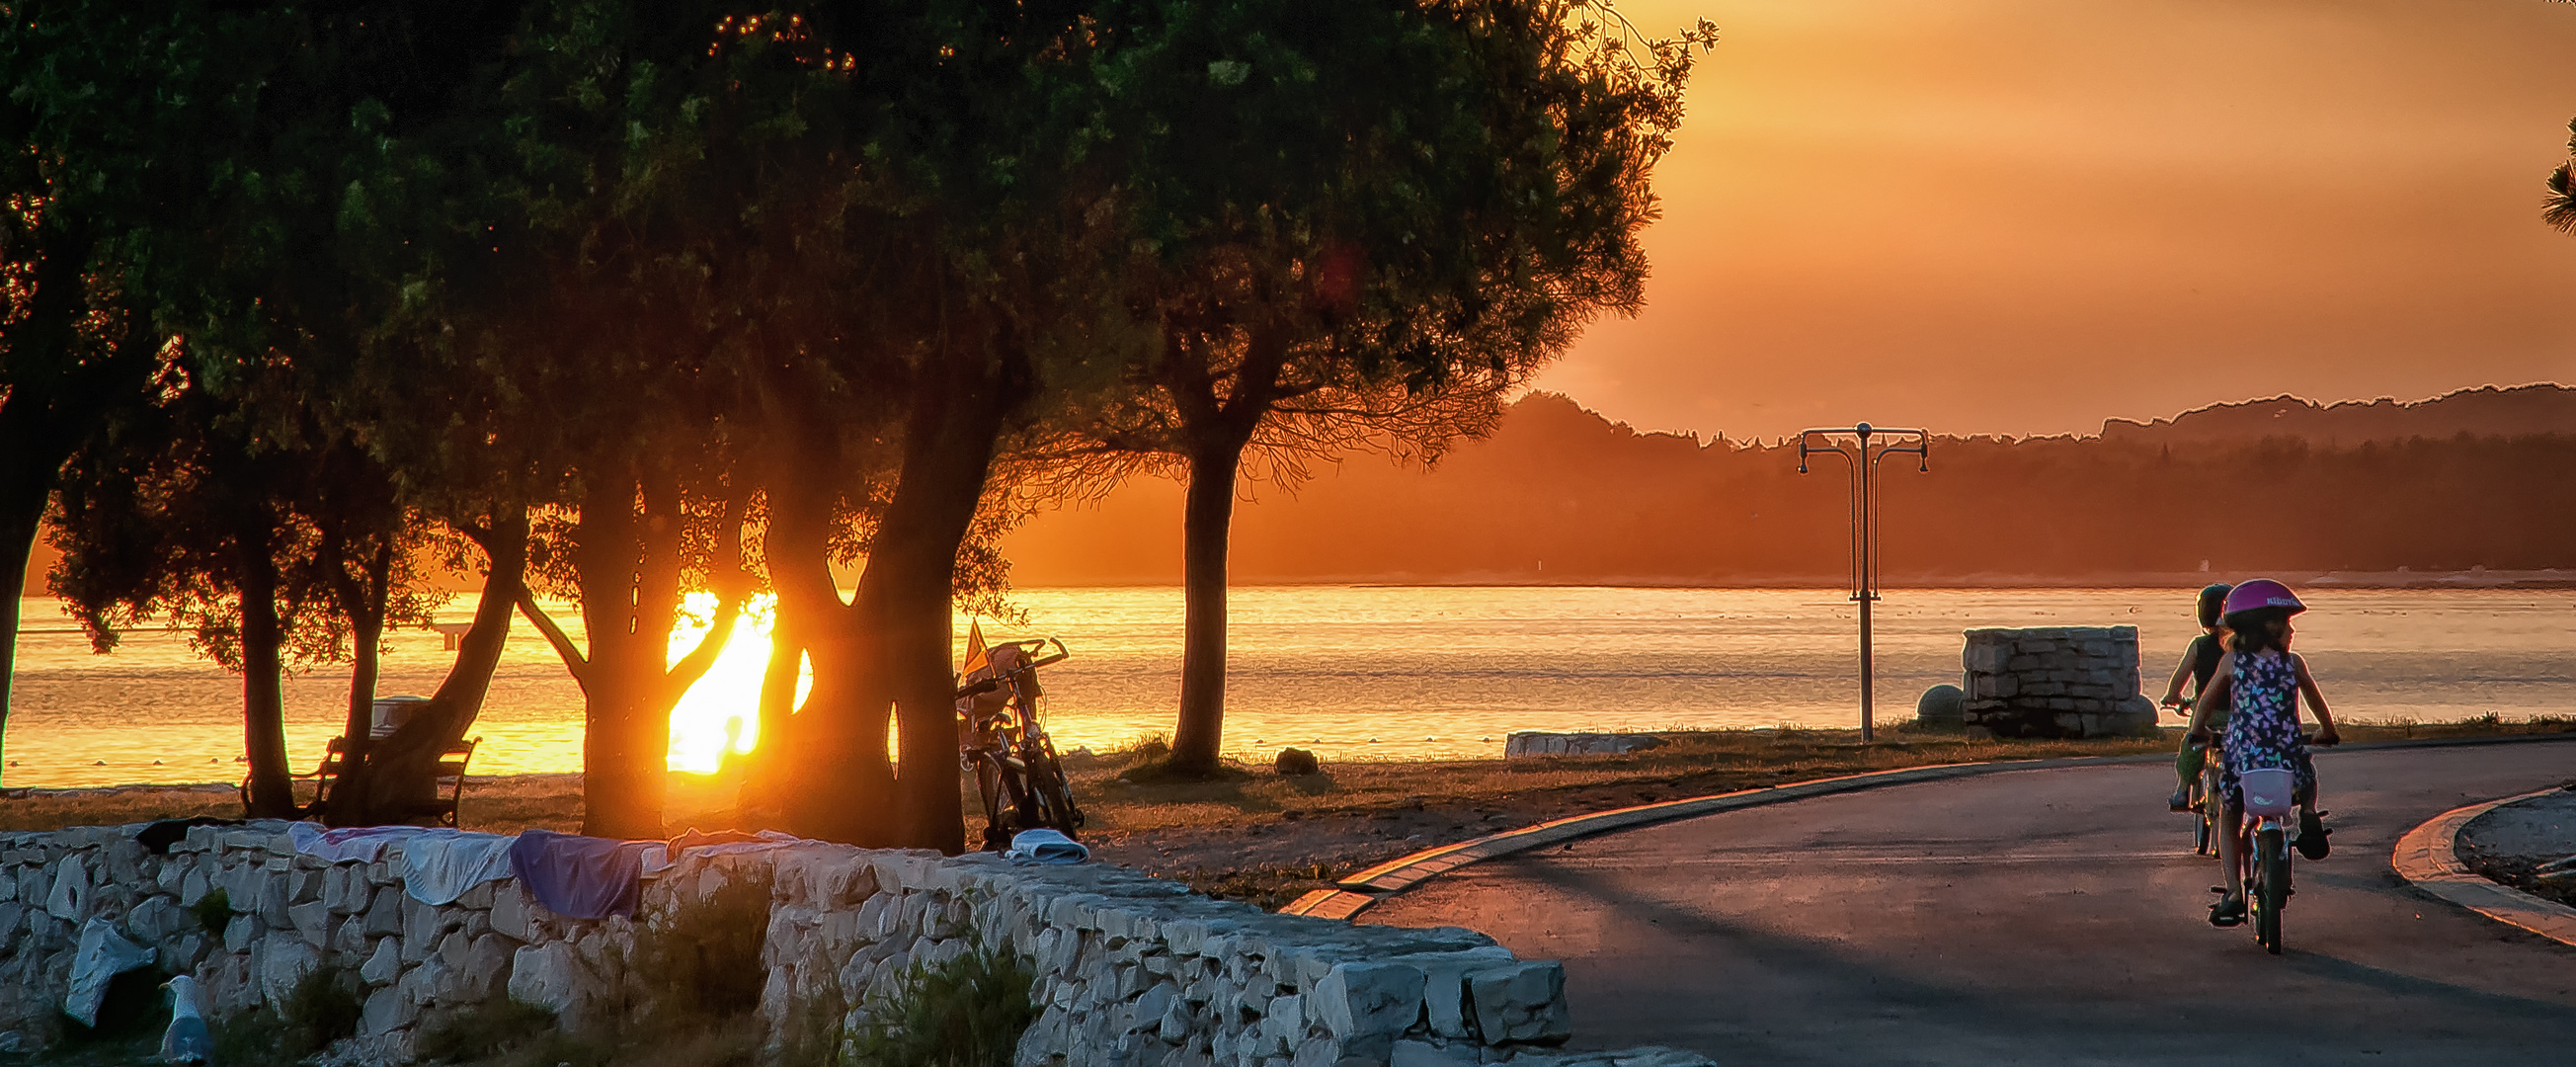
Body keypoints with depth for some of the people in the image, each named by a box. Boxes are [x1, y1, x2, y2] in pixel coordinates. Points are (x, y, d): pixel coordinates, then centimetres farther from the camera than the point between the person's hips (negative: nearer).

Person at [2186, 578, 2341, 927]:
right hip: (2288, 760, 0)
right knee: (2309, 774, 36)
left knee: (2229, 821, 25)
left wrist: (2198, 731, 31)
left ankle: (2234, 893, 7)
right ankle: (2309, 815, 4)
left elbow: (2206, 703, 11)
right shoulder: (2292, 663, 4)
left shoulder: (2231, 660, 4)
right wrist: (2328, 732, 36)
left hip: (2241, 762, 0)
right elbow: (2317, 702, 16)